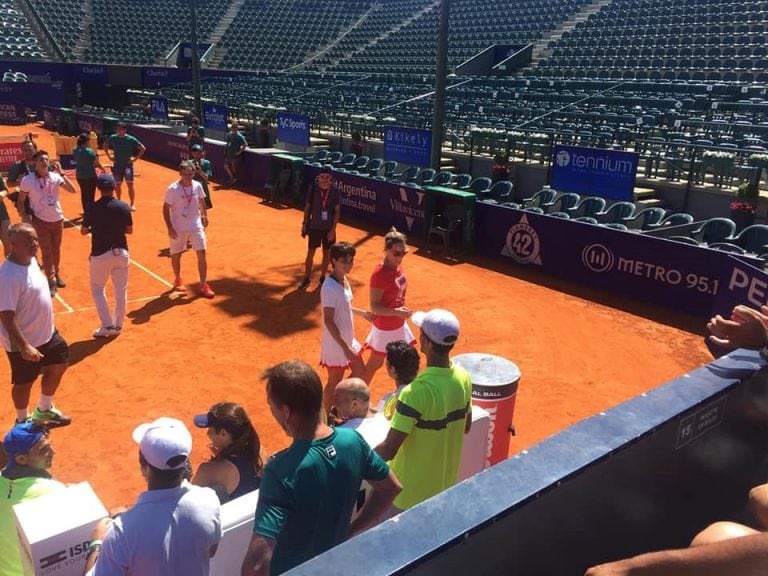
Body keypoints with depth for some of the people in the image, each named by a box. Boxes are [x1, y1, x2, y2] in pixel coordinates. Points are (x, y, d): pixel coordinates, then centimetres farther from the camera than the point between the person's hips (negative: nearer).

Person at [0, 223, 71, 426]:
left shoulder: (31, 260, -1)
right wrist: (24, 346, -30)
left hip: (46, 332, 9)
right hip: (24, 342, -9)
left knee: (59, 364, 23)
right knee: (24, 382, 12)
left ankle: (43, 410, 45)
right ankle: (23, 422, 38)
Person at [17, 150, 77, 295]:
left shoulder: (55, 177, -5)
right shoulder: (27, 180, -11)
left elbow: (73, 190, -16)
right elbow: (21, 201, -2)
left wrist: (61, 173, -19)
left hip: (58, 219, 3)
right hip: (40, 221, -3)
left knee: (56, 249, 16)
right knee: (46, 251, -1)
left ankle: (57, 275, 32)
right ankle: (51, 281, 7)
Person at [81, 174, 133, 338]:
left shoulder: (92, 208, -11)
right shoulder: (124, 207, -5)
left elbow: (83, 231, -2)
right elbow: (129, 230, 4)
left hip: (100, 254, -2)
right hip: (121, 252, 2)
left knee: (97, 289, 14)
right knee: (121, 290, 13)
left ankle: (107, 325, 8)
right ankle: (118, 325, 21)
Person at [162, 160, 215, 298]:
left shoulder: (197, 186, -4)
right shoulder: (173, 189, -15)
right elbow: (166, 208, -11)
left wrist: (205, 216, 20)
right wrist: (170, 228, -16)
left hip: (196, 226, 2)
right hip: (178, 228, -2)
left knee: (201, 254, -5)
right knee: (176, 255, 12)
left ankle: (203, 285, 3)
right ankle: (177, 280, 36)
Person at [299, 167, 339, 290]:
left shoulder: (335, 191, -8)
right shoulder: (313, 189, -7)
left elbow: (337, 211, -5)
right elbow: (307, 207, 1)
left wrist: (333, 229, -10)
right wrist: (305, 224, 0)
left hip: (328, 228, 1)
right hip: (314, 227, 0)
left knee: (327, 253, 10)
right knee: (310, 253, 4)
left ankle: (322, 277, 25)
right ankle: (306, 279, 14)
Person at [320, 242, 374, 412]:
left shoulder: (344, 280, 2)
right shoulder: (330, 287, -26)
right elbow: (328, 321, -27)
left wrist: (362, 312, 22)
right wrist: (345, 347, -27)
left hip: (349, 339, 9)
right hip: (336, 344, -9)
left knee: (359, 372, 22)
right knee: (334, 383, 7)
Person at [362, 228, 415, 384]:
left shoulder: (398, 266, -2)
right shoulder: (379, 274, -27)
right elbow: (374, 307, -25)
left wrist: (401, 312, 16)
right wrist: (396, 312, -36)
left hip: (399, 325, 8)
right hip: (385, 328, -8)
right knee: (375, 364, 9)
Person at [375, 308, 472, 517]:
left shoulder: (417, 391, -33)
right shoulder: (463, 378, -10)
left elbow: (389, 450, -28)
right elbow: (466, 427, 7)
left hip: (411, 489, -7)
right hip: (445, 481, 7)